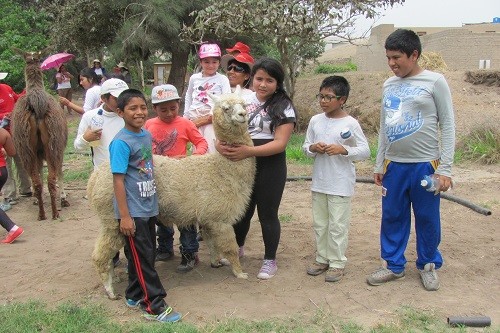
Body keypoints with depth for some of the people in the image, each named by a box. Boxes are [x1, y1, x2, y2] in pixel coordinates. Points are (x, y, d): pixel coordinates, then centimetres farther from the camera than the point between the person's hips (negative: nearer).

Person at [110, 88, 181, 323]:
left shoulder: (147, 135, 6)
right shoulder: (121, 142, -17)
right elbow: (118, 180, -17)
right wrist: (124, 216, -19)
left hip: (149, 207, 8)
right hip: (133, 211, -8)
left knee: (143, 255, 17)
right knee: (142, 258, 0)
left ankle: (134, 295, 33)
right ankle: (154, 306, 8)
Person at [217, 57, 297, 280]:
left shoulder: (283, 107, -9)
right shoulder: (242, 99, 2)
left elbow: (280, 143, -17)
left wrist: (249, 151, -28)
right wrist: (221, 143, -21)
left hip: (270, 167, -4)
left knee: (267, 214, 5)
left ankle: (270, 260, 22)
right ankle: (237, 248, 43)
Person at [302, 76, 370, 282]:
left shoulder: (350, 124, -10)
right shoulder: (315, 121, 3)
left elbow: (365, 151, -8)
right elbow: (305, 146, 10)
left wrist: (343, 150, -22)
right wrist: (312, 148, -12)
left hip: (341, 185, -5)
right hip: (319, 182, 5)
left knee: (337, 226, 3)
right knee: (319, 224, 16)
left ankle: (337, 263, 17)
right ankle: (322, 258, 30)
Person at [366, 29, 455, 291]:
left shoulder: (434, 82, -5)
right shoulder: (389, 85, 10)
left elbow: (447, 126, -6)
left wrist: (444, 168, -11)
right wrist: (380, 164, 14)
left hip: (425, 165, -4)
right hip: (394, 165, 5)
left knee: (427, 219, 6)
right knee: (392, 217, 10)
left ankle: (428, 265, 26)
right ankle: (393, 265, 25)